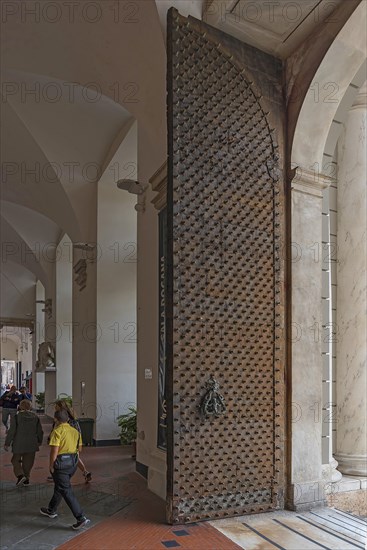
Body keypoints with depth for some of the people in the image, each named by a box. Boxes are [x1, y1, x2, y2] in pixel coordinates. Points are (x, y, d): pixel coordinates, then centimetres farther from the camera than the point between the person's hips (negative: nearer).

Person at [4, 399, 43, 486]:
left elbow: (12, 431, -13)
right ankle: (26, 478, 20)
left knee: (16, 460, 12)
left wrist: (7, 443, -3)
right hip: (31, 444, 3)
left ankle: (20, 475, -6)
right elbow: (40, 431, 5)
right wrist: (39, 441, 21)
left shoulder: (16, 417, -12)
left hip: (18, 444, -3)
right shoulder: (35, 417, -1)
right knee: (28, 462, 15)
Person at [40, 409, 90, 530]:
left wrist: (51, 466, -9)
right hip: (73, 463, 8)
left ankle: (81, 518, -8)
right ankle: (51, 510, 42)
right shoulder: (75, 431, 8)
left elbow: (54, 450, -19)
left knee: (66, 491, -4)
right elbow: (79, 448, 13)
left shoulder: (57, 431, -15)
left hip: (61, 463, -8)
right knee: (59, 486, 25)